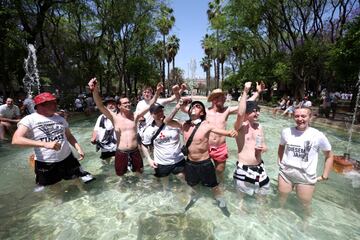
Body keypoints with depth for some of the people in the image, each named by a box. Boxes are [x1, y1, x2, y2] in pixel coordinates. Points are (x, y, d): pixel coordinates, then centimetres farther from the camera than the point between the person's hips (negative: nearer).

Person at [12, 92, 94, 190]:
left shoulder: (60, 118, 4)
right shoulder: (29, 119, -11)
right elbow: (16, 140, -23)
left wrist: (78, 148, -2)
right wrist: (45, 144, -33)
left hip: (67, 158, 4)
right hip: (44, 163, -3)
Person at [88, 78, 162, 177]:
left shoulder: (135, 116, -3)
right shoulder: (115, 117, -8)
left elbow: (150, 105, -7)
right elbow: (100, 105, -20)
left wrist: (157, 92, -20)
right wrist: (95, 91, -38)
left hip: (135, 151, 1)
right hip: (121, 153, -1)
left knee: (140, 173, 19)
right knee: (120, 176, 16)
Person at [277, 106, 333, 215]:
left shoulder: (318, 136, -13)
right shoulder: (286, 132, -6)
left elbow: (329, 156, 0)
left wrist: (325, 175, -2)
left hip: (306, 177, -2)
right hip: (285, 173, 2)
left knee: (305, 205, 18)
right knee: (281, 200, 22)